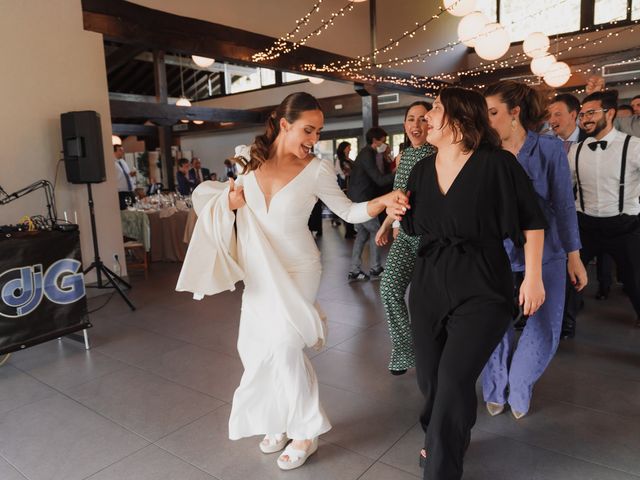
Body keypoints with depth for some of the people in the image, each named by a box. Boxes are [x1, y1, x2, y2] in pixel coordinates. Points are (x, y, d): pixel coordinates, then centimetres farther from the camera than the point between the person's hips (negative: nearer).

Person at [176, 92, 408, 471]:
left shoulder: (317, 171, -12)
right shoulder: (252, 162, -1)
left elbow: (348, 211, -5)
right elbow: (222, 200, 13)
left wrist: (383, 201, -22)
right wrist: (231, 202, -10)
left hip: (297, 270, -4)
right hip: (259, 273, 5)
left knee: (284, 346, -6)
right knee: (256, 348, 10)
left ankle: (305, 431, 17)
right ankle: (280, 420, 32)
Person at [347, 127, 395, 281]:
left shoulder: (366, 153, 18)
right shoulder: (367, 154, -14)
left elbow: (374, 180, 18)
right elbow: (380, 180, -20)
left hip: (357, 200, 10)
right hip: (361, 200, -10)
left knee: (362, 233, 11)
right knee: (376, 231, -2)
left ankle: (354, 271, 12)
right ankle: (375, 269, 6)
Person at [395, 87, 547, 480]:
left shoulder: (496, 163, -12)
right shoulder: (422, 169, 5)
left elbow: (532, 221, -4)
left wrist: (534, 277, -5)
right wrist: (397, 213, -3)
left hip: (481, 289, -5)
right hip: (429, 284, 6)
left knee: (454, 378, -10)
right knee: (430, 377, 13)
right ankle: (448, 440, 43)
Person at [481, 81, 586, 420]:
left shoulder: (549, 148, -7)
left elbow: (564, 205, -3)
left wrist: (574, 257, -1)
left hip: (544, 254, -1)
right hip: (497, 255, 1)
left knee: (544, 331, 4)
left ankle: (518, 389, 32)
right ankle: (496, 390, 34)